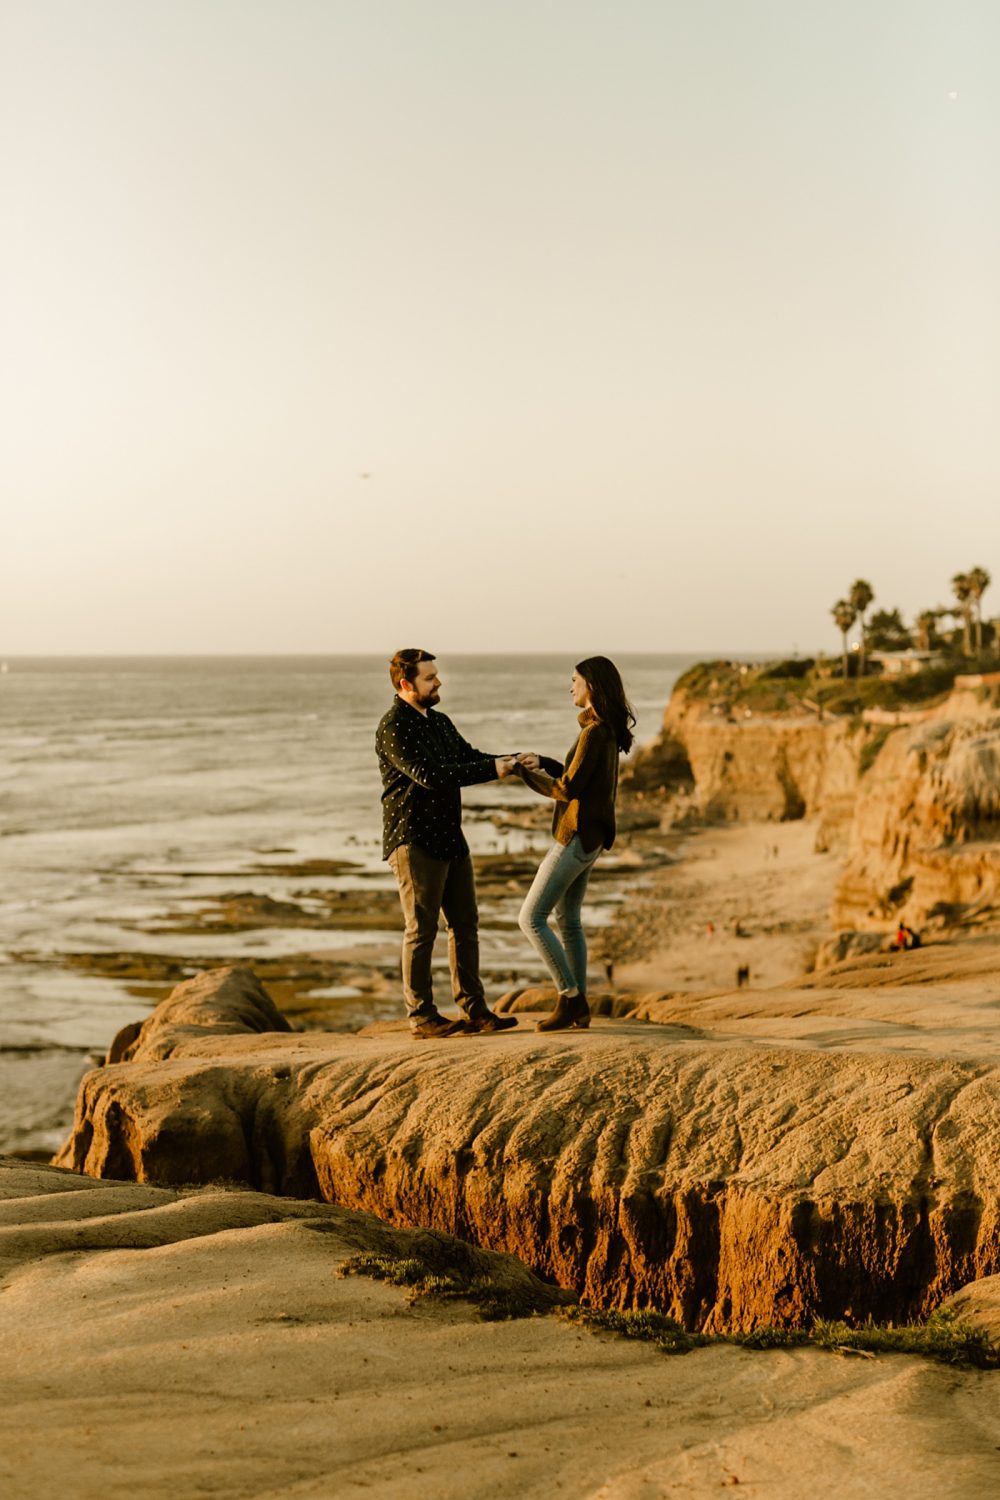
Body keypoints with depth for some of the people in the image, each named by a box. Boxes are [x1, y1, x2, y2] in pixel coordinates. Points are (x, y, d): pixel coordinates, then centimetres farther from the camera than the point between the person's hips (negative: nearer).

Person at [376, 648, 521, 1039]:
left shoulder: (439, 722, 15)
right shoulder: (394, 728, -14)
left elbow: (470, 757, 16)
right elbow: (430, 774, -24)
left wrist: (513, 761, -2)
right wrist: (492, 769, -24)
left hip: (450, 838, 9)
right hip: (414, 841, -9)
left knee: (465, 924, 9)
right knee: (421, 929, -3)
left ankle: (473, 1010, 14)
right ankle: (421, 1015, 5)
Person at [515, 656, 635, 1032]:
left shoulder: (594, 733, -19)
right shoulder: (607, 731, 11)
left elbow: (567, 789, -20)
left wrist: (526, 774, -7)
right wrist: (542, 762, 8)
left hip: (577, 837, -10)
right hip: (590, 835, 10)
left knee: (531, 919, -6)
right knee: (568, 920, 15)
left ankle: (570, 998, -4)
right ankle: (578, 1007, 17)